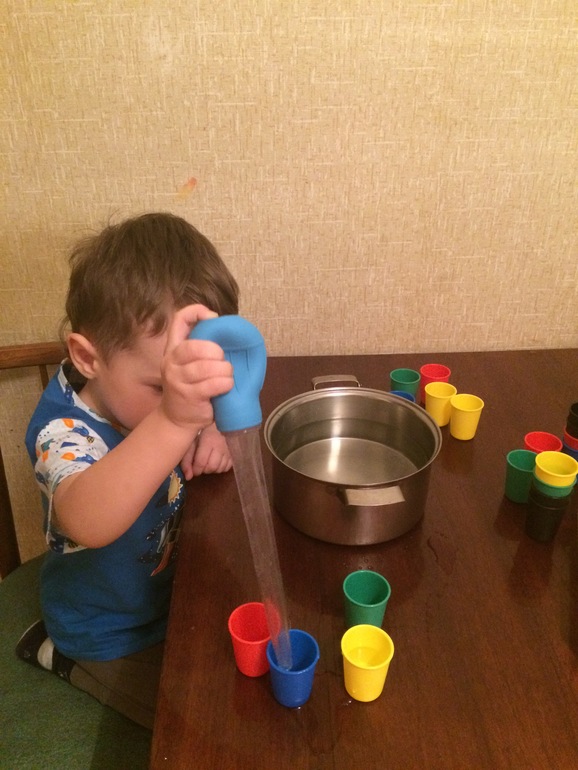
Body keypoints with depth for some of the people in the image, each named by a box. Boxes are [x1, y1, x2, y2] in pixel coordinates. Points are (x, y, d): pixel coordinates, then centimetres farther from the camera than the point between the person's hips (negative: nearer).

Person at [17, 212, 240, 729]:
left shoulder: (138, 390, -16)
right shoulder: (65, 433, -37)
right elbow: (88, 523, -59)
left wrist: (212, 432, -23)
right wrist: (172, 421, -76)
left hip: (172, 588, 6)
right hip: (113, 635, -6)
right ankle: (67, 659, 15)